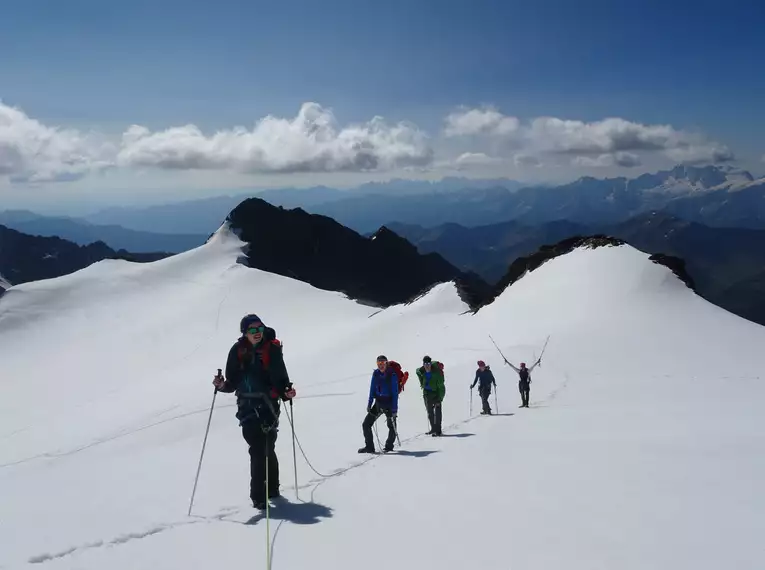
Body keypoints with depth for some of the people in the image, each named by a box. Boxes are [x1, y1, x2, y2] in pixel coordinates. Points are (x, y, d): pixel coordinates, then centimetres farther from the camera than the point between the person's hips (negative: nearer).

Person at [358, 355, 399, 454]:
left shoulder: (392, 375, -14)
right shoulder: (376, 373, 1)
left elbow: (395, 393, -13)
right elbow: (372, 390, 9)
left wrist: (394, 408, -17)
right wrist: (369, 404, 4)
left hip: (389, 403, -4)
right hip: (378, 403, 4)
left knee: (392, 427, 5)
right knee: (366, 424, -2)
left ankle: (389, 446, 27)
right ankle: (369, 447, 8)